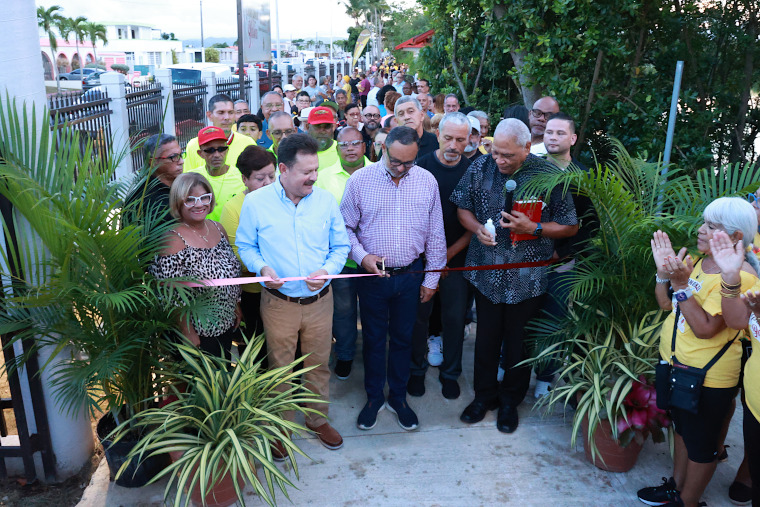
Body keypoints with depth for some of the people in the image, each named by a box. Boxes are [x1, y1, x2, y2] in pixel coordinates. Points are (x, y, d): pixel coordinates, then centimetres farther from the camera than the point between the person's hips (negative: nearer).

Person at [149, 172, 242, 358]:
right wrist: (187, 332, -17)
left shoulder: (218, 229, 1)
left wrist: (237, 307, 12)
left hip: (227, 325, 7)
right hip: (197, 332, -7)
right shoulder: (174, 240, -20)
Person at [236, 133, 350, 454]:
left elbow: (341, 246, 4)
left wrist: (327, 271, -14)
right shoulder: (256, 202, -7)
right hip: (278, 303, -2)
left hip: (320, 301, 2)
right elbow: (245, 245, 2)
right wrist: (262, 267, -17)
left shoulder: (325, 200, -1)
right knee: (280, 367, 13)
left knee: (318, 364, 16)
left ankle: (318, 419, 39)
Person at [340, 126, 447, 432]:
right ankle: (374, 397, 33)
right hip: (373, 274, -1)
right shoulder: (360, 180, -8)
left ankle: (398, 397, 34)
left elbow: (435, 234, 3)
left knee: (403, 338, 15)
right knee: (373, 338, 13)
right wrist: (362, 256, -17)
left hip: (411, 275, 2)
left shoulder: (427, 181, -3)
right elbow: (346, 228, -1)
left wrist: (432, 278, 4)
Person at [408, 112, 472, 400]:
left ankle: (450, 373, 30)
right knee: (419, 314, 9)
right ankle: (417, 368, 31)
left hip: (457, 256, 1)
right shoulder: (420, 167, -5)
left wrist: (452, 250, -9)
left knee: (455, 317, 10)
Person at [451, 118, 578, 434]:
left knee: (519, 342, 13)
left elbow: (570, 227, -4)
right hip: (486, 272, 2)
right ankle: (485, 395, 35)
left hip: (527, 276, -2)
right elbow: (463, 207, 9)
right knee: (486, 337, 14)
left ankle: (510, 400, 35)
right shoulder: (480, 168, -3)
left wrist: (533, 228, -19)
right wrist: (478, 228, -11)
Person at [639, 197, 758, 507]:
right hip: (676, 363, 8)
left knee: (701, 443, 12)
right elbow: (665, 304, 5)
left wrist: (681, 284, -32)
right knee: (682, 428, 25)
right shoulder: (696, 263, 2)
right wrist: (664, 271, -10)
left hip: (708, 377, -8)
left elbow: (704, 328, -29)